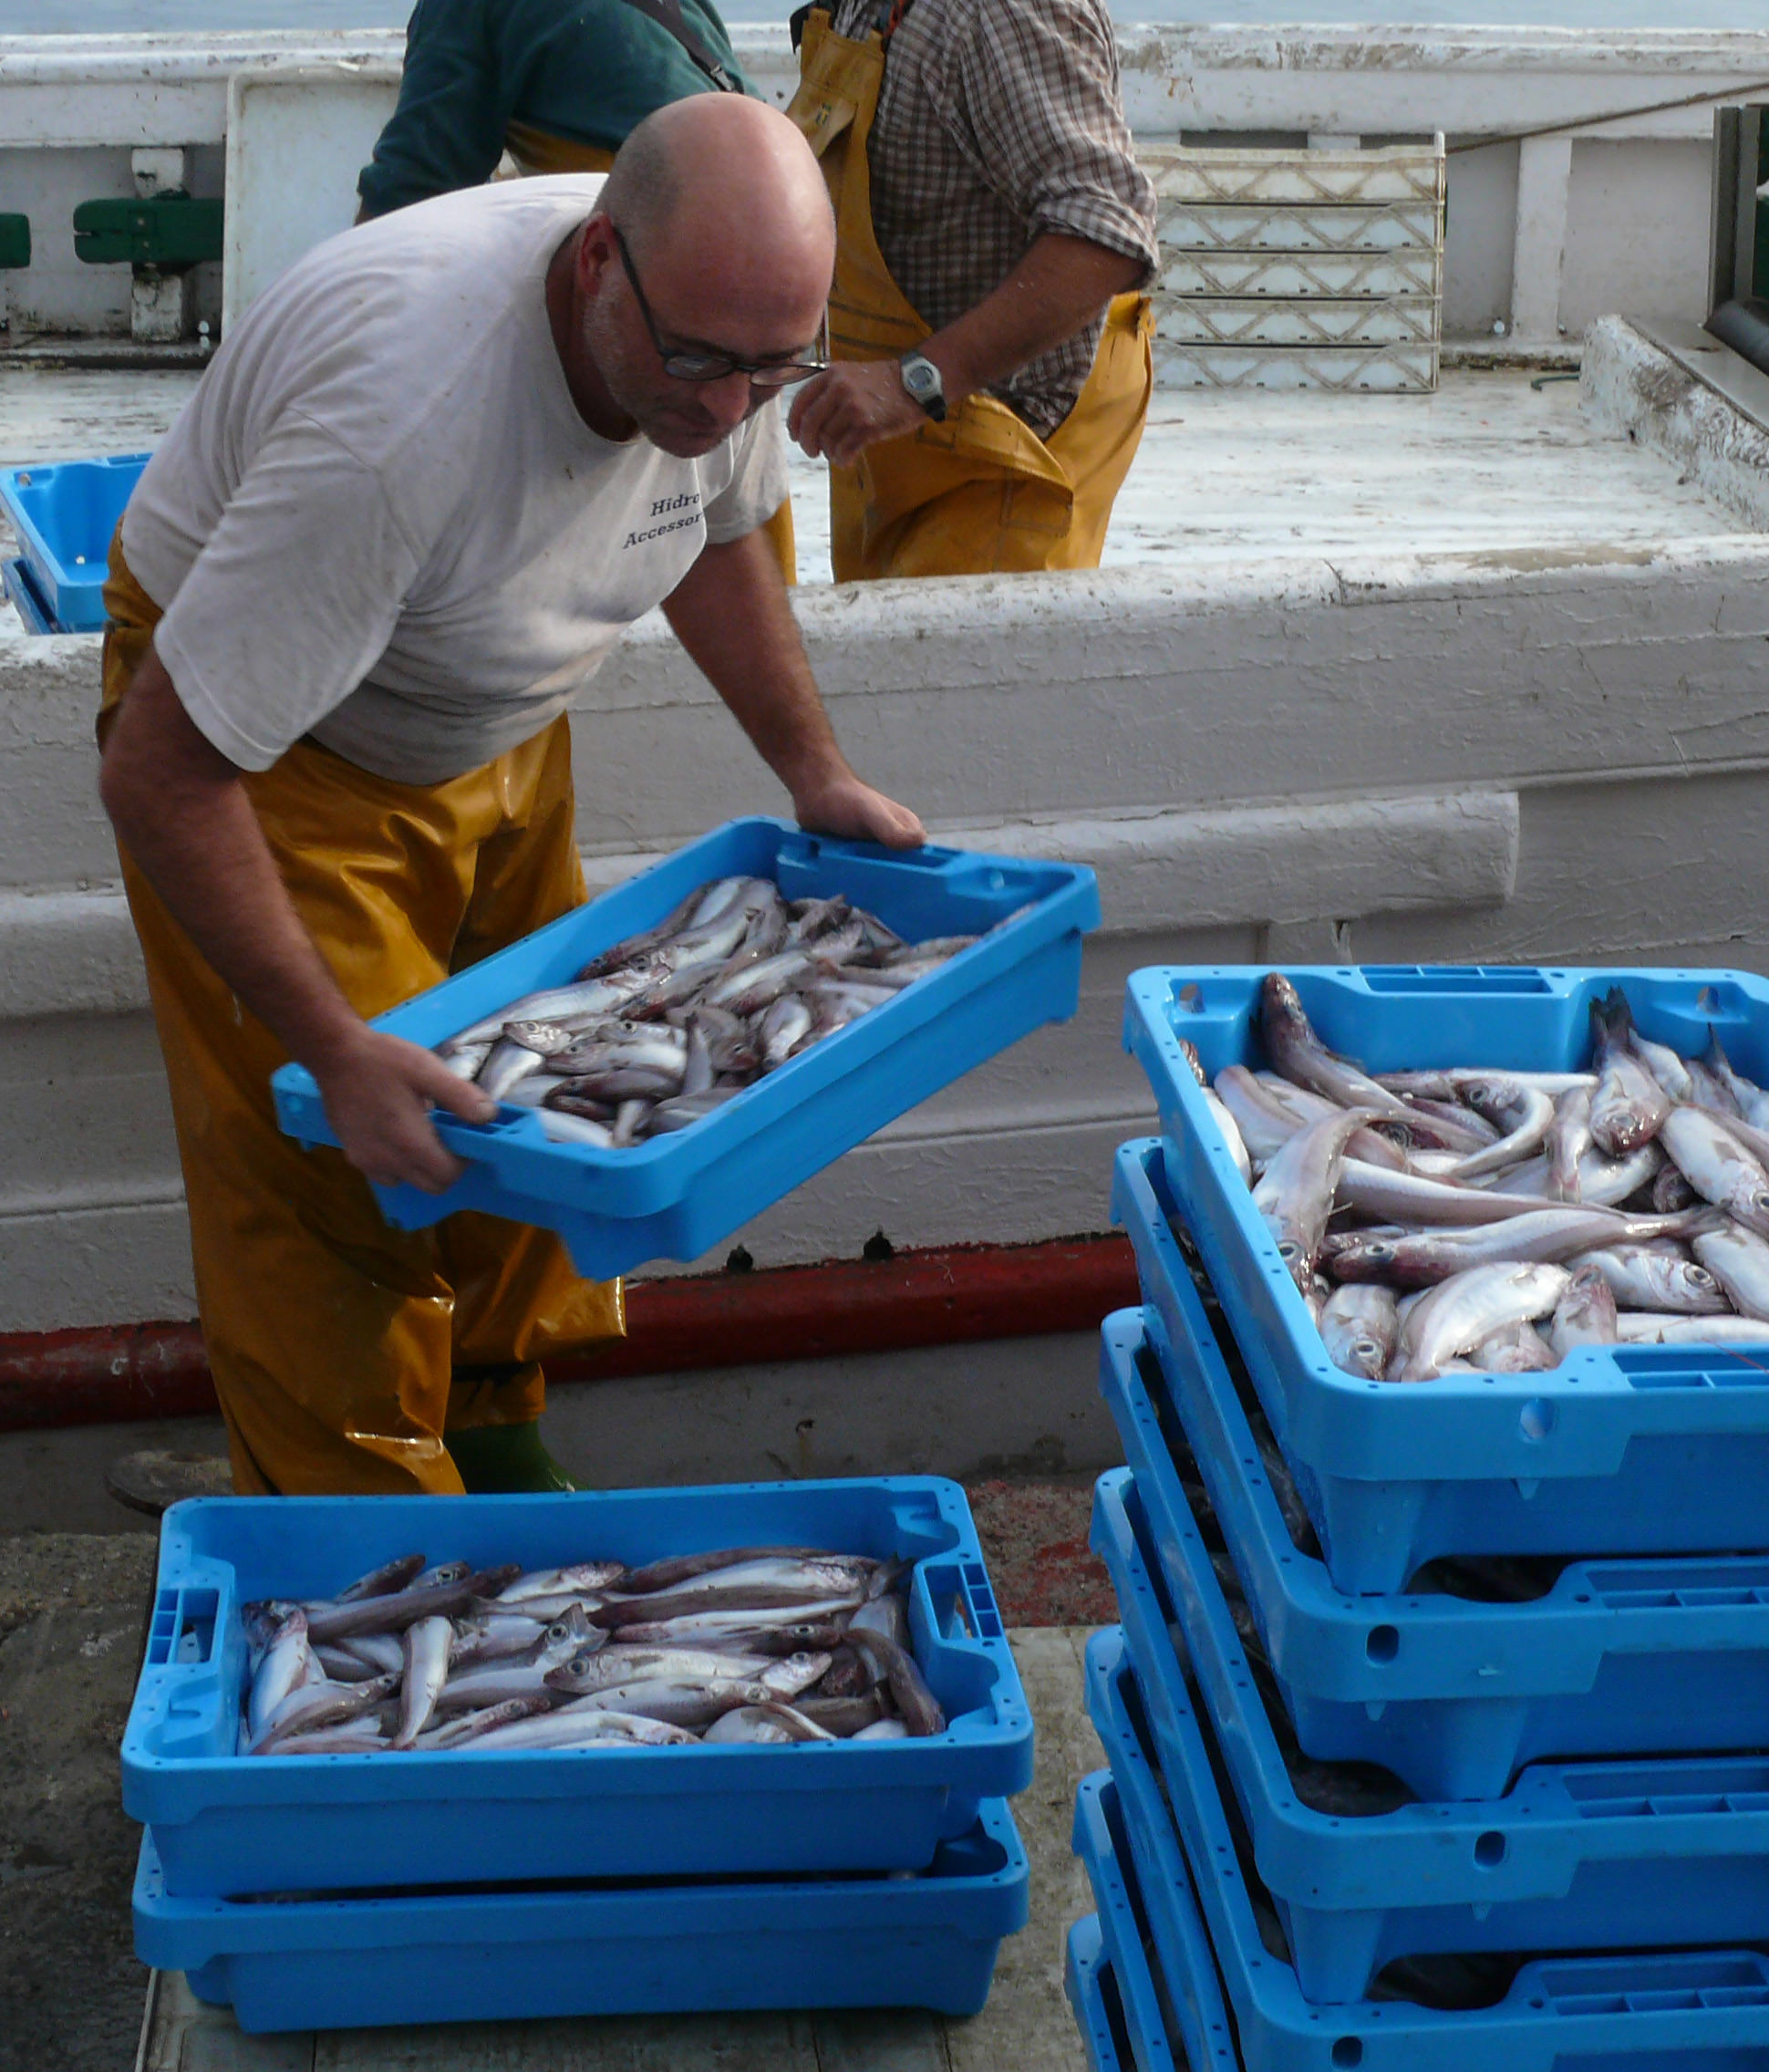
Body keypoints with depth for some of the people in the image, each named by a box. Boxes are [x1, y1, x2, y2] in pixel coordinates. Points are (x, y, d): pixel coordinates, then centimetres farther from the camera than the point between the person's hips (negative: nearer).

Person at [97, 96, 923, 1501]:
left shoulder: (724, 314, -20)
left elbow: (715, 531, 7)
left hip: (494, 725, 7)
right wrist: (334, 1051, -38)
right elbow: (161, 774, -36)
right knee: (329, 1169, -7)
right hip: (279, 751, -6)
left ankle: (492, 1440, 30)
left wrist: (816, 771, 1)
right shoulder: (401, 420, -43)